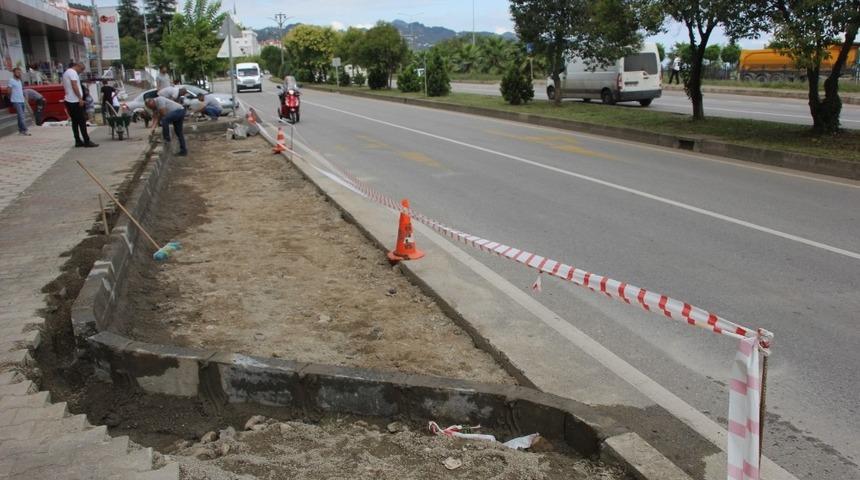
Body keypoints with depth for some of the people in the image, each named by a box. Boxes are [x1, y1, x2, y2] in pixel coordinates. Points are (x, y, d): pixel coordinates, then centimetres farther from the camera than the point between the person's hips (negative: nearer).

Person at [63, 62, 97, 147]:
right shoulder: (72, 72, -10)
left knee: (75, 122, 10)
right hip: (75, 101, -10)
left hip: (68, 100, 10)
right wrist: (80, 98, -20)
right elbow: (74, 86, -20)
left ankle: (78, 141, 11)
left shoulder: (65, 72, 22)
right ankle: (87, 142, -8)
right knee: (82, 122, -8)